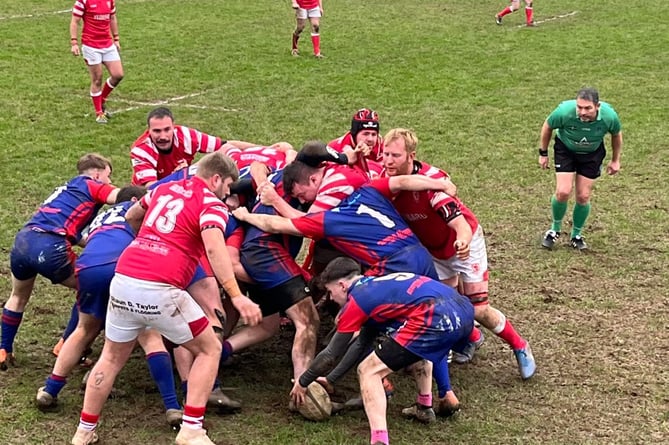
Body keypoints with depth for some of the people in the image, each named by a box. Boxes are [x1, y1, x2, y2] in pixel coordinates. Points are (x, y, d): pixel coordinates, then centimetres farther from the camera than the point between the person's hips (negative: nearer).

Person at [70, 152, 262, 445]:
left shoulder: (164, 189, 20)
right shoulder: (211, 204, 0)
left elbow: (131, 217, 37)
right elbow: (214, 249, -19)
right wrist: (236, 296, -25)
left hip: (123, 280, 6)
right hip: (160, 291, -6)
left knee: (112, 358, 24)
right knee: (210, 349, 12)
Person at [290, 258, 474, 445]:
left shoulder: (356, 300, 8)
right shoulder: (376, 285, 32)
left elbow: (332, 355, 14)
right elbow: (362, 343, 40)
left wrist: (302, 383, 29)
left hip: (437, 320, -9)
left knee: (368, 371, 3)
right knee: (418, 345, 42)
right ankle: (424, 406, 41)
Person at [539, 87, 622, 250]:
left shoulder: (609, 116, -30)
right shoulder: (564, 111, -35)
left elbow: (617, 134, -4)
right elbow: (547, 126, -11)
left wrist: (615, 160, 5)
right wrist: (543, 153, -2)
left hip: (592, 154, 1)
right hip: (565, 150, -1)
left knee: (583, 197, 0)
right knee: (563, 192, -14)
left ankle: (576, 235, 23)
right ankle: (555, 229, 14)